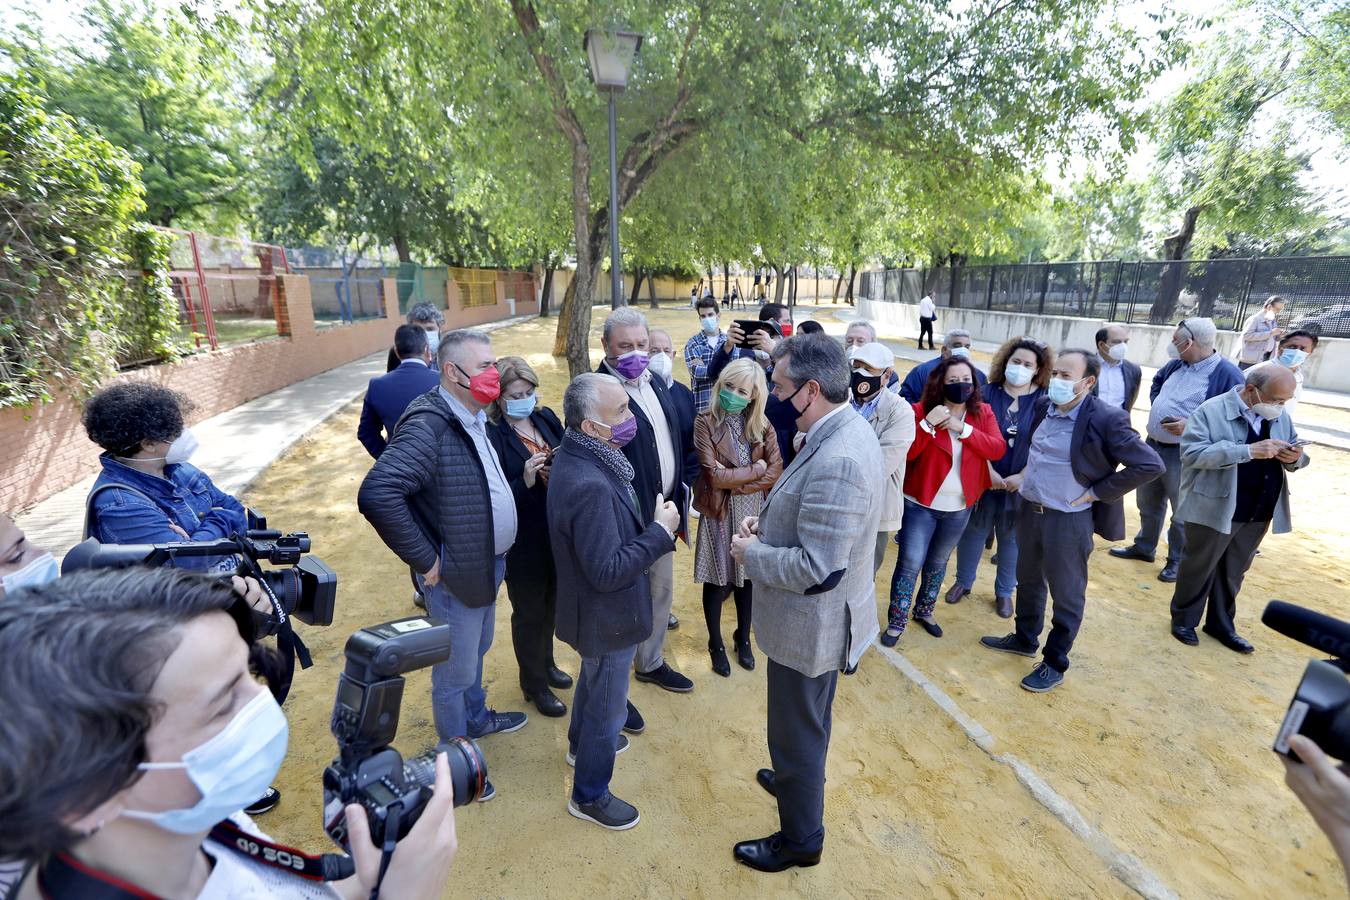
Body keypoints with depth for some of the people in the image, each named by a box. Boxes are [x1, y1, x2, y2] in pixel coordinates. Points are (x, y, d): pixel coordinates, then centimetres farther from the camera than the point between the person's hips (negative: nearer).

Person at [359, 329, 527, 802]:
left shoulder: (475, 418, 3)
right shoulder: (428, 426, -26)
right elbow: (376, 496, -36)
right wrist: (425, 559, -27)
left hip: (487, 566, 9)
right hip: (455, 576, -9)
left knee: (476, 652, 29)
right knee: (455, 673, 12)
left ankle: (477, 718, 53)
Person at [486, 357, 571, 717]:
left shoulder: (546, 417, -1)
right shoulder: (491, 435, -20)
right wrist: (525, 481, -34)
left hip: (556, 532, 6)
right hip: (522, 542, -6)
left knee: (550, 604, 25)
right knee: (529, 613, 15)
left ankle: (545, 663, 51)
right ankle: (534, 684, 38)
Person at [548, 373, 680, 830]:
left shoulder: (577, 455, -6)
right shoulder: (590, 486, -37)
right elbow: (607, 571, -32)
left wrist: (650, 528, -1)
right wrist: (660, 532, -25)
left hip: (595, 609, 10)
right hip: (607, 617, -10)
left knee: (594, 679, 33)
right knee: (608, 707, 14)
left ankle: (582, 742, 60)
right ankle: (589, 796, 38)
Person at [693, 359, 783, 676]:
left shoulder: (761, 424, -1)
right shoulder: (706, 422, -13)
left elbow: (776, 470, -7)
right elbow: (715, 476, -18)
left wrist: (738, 484, -16)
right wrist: (755, 470, -11)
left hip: (752, 511, 3)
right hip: (719, 512, -3)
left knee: (747, 576, 17)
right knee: (717, 582, 9)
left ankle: (743, 639, 40)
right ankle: (716, 645, 33)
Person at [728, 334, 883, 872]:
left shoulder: (837, 461, -33)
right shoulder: (845, 430, -1)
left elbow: (817, 569, -32)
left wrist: (751, 554, -18)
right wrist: (771, 524, -1)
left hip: (810, 626, -9)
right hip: (820, 619, 9)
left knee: (796, 732, 14)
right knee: (807, 722, 31)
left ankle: (801, 839, 38)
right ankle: (799, 781, 57)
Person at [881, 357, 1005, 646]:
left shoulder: (983, 413, 0)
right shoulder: (922, 410, -11)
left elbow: (997, 449, -15)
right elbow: (907, 453, -19)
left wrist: (963, 428, -24)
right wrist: (927, 423, -31)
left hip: (960, 507, 4)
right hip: (921, 504, -4)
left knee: (938, 563, 19)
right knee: (910, 563, -4)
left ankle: (924, 611, 39)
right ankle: (897, 621, 12)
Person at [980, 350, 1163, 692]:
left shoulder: (1107, 419, -19)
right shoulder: (1044, 405, 0)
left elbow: (1149, 464, -18)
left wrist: (1096, 492, -16)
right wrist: (1023, 476, 6)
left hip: (1069, 519, -6)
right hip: (1030, 509, 7)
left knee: (1066, 595, 9)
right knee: (1028, 580, 22)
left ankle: (1054, 663, 25)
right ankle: (1025, 639, 42)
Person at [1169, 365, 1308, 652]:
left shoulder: (1280, 416, 6)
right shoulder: (1211, 410, -13)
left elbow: (1296, 455, 12)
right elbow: (1192, 452, -22)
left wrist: (1294, 457, -12)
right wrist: (1248, 451, -29)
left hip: (1258, 514, 6)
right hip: (1215, 509, -6)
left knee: (1233, 572, 18)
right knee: (1198, 568, 10)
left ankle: (1221, 624, 33)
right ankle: (1184, 619, 27)